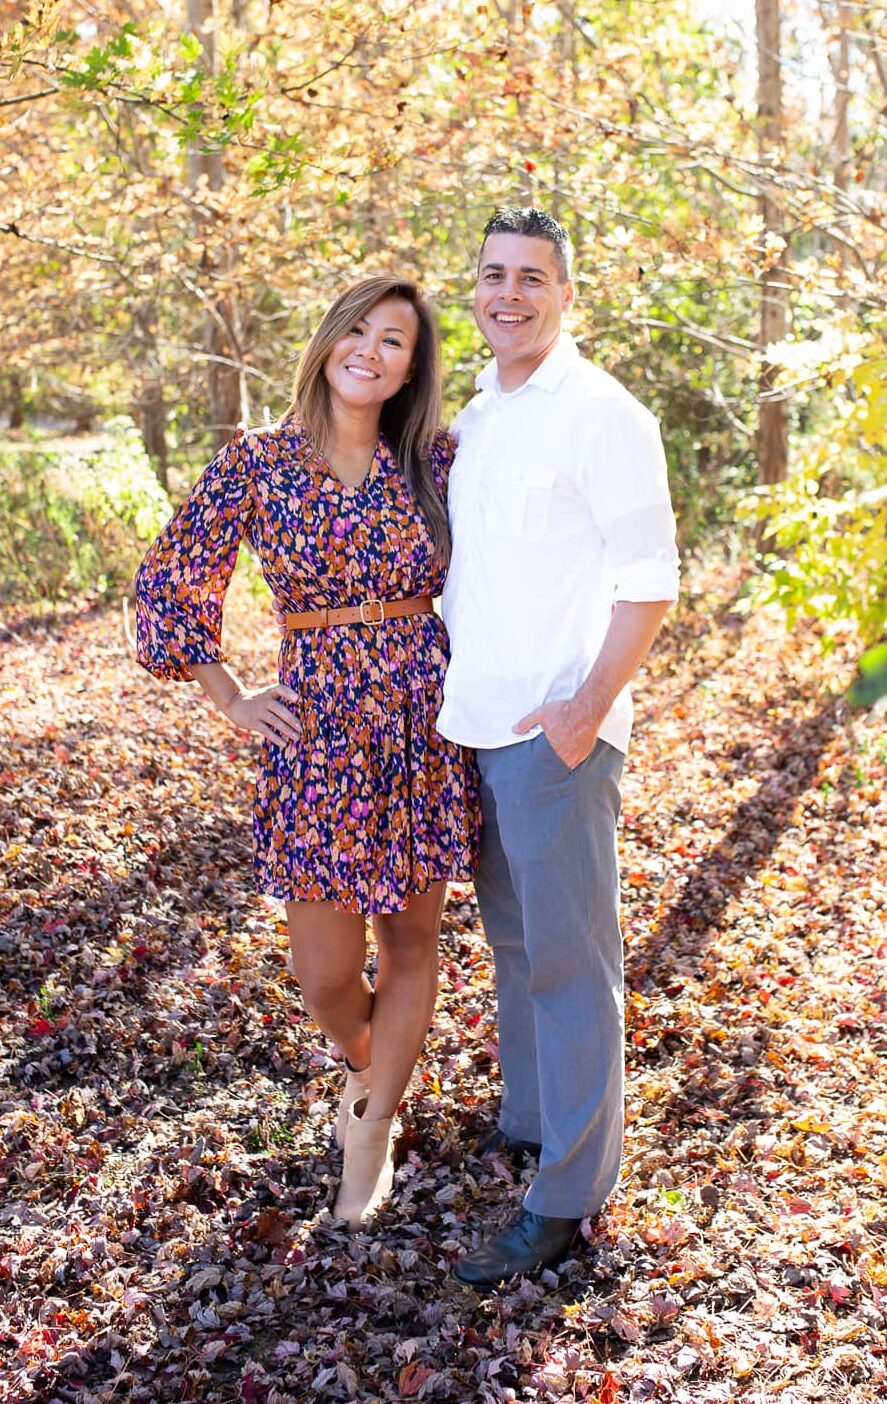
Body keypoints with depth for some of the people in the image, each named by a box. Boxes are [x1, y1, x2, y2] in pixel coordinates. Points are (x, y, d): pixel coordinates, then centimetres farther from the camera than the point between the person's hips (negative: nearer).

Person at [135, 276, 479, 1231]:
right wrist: (233, 702, -1)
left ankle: (372, 1131, 30)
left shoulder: (434, 462, 1)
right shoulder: (258, 461, -3)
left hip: (426, 720, 2)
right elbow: (167, 585, 3)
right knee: (326, 976, 4)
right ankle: (367, 1067, 41)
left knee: (410, 940, 10)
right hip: (319, 726, -1)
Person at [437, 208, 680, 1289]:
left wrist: (589, 707, -20)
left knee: (568, 958, -1)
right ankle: (528, 1118, 34)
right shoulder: (472, 418, 13)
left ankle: (567, 1197, 7)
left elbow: (650, 582, -12)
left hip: (557, 732, -7)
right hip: (472, 721, 8)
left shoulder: (602, 415, -9)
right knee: (512, 939, 18)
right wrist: (436, 670, 13)